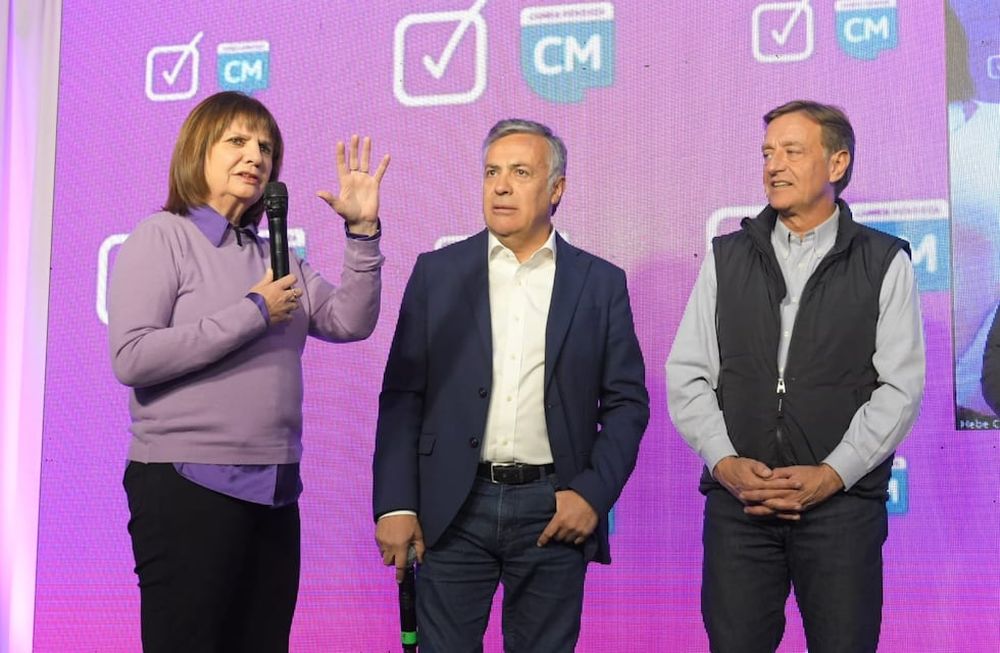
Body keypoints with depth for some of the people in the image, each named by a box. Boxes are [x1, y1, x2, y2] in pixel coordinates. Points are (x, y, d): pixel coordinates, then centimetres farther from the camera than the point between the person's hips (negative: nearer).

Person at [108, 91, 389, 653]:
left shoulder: (275, 256, 15)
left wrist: (363, 231, -6)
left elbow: (350, 323, 5)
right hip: (187, 484, -6)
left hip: (272, 489, 6)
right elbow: (131, 357, -16)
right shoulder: (162, 237, -3)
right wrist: (254, 312, -12)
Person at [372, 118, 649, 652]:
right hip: (452, 508, 0)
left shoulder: (600, 283, 5)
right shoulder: (437, 272, 5)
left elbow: (627, 402, 5)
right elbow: (402, 396, 3)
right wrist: (395, 504, -4)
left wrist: (593, 492, -7)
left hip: (554, 510, 0)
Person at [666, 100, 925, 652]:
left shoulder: (884, 263, 4)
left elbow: (900, 387, -2)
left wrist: (832, 474, -12)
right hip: (737, 502, 2)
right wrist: (725, 462, -7)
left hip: (843, 500, -1)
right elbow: (687, 375, 7)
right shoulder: (726, 259, 10)